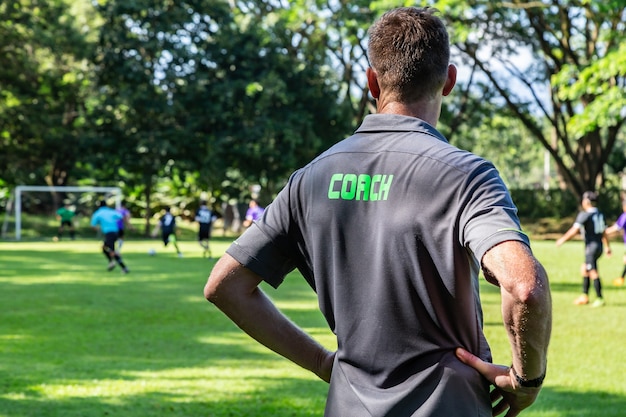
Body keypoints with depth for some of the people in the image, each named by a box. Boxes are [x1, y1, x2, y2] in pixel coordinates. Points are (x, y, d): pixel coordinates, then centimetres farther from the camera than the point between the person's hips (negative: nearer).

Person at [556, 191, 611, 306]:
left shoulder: (584, 215, -13)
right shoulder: (600, 214, 11)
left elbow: (574, 230, -17)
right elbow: (604, 232, 18)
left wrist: (563, 239, -8)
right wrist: (607, 247, 25)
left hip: (591, 246, -9)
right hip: (599, 246, 9)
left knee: (593, 272, -8)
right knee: (584, 268, 20)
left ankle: (600, 299, -9)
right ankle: (585, 296, 21)